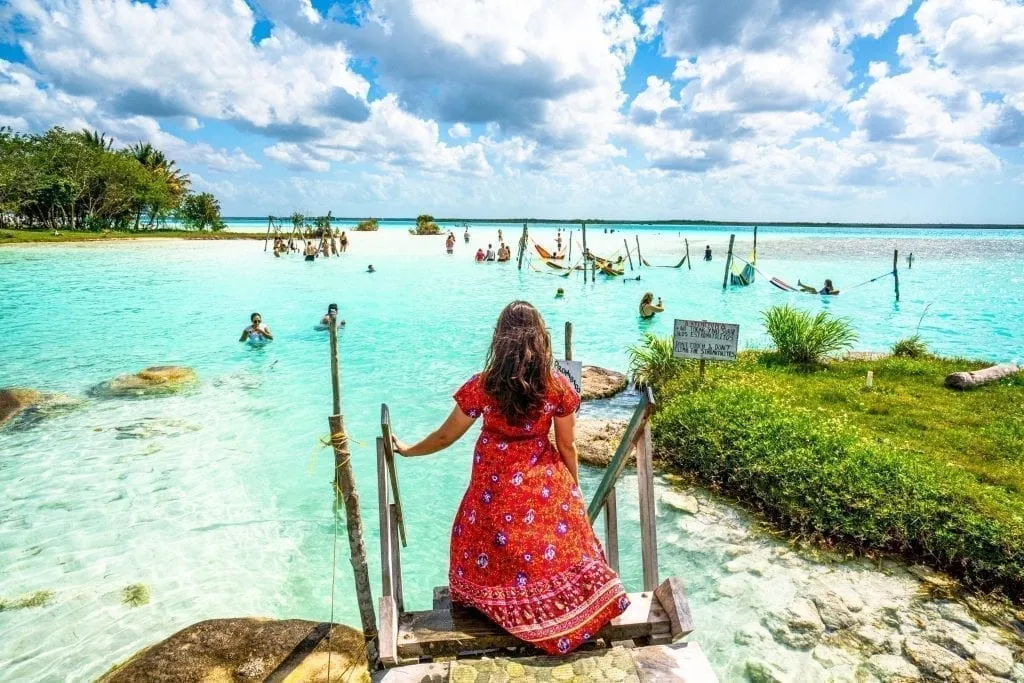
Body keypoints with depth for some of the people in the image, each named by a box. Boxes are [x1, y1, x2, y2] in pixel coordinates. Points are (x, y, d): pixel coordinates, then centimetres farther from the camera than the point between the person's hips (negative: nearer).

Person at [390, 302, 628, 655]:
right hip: (546, 488, 1)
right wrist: (573, 488, 15)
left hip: (495, 490, 0)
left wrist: (408, 450, 15)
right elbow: (567, 447, -3)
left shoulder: (481, 385, -16)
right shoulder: (558, 386, -14)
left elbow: (446, 436, -4)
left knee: (494, 551, 22)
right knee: (557, 548, 20)